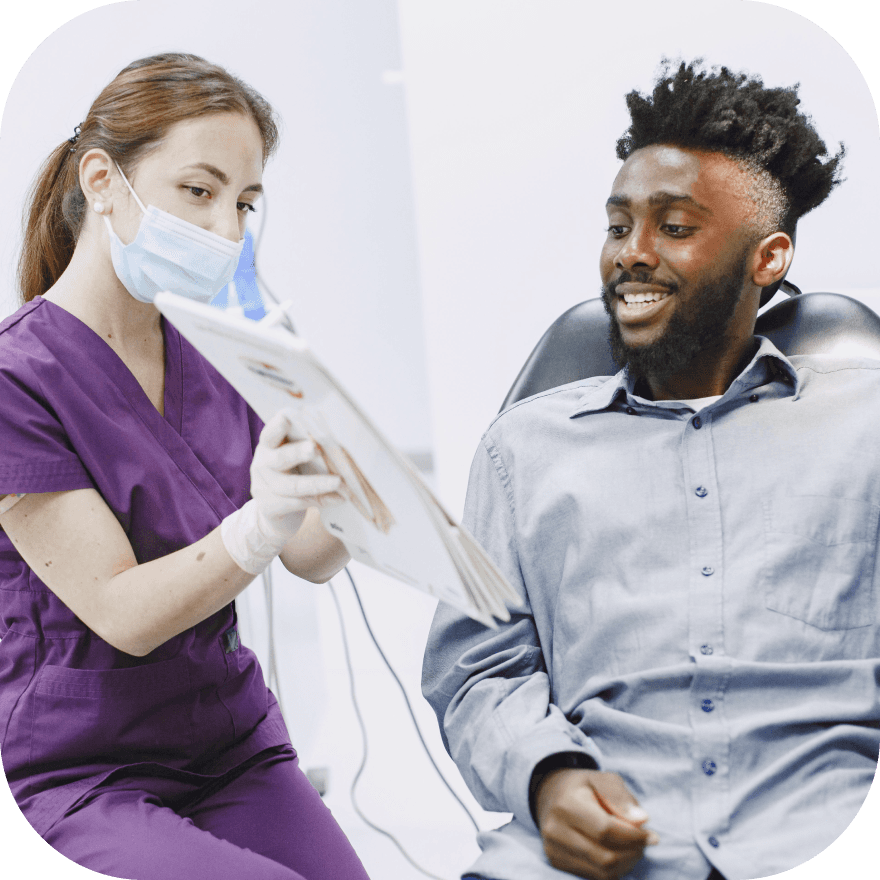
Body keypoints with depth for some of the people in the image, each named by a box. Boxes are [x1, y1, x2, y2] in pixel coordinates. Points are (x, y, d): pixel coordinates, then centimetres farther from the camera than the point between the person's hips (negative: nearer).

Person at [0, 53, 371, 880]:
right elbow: (121, 612, -17)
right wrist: (257, 528, -34)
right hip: (79, 775, -5)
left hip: (236, 749, 5)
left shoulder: (216, 357, 8)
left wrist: (350, 500, -19)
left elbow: (312, 558, 3)